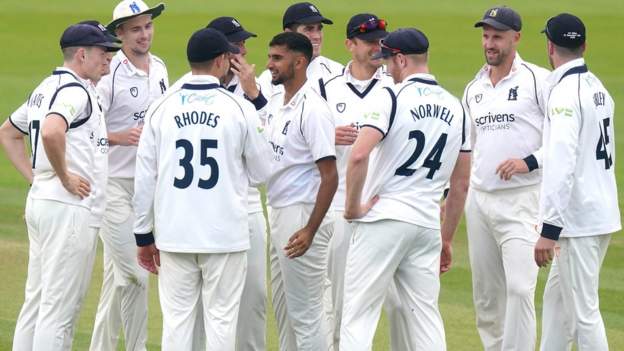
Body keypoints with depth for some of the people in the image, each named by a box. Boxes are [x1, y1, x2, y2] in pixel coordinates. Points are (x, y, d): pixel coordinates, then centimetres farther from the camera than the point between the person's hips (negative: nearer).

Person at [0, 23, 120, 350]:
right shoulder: (75, 90, -14)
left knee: (37, 300, 14)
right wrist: (65, 178, -20)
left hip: (40, 200, 10)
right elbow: (51, 132, -33)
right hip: (70, 205, -10)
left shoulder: (46, 88, 16)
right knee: (60, 306, -7)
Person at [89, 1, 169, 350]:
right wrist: (118, 137, -30)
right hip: (116, 185, -7)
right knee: (134, 273, -9)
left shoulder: (160, 69, 9)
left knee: (118, 273, 13)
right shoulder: (109, 75, -14)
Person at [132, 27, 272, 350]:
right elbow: (260, 173, 5)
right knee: (220, 320, 3)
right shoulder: (240, 109, -4)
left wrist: (143, 236, 11)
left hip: (174, 235, 2)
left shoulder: (161, 109, 1)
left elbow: (144, 179, 3)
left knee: (176, 320, 6)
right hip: (225, 235, -2)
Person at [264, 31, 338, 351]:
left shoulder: (312, 109, -18)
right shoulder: (275, 103, 10)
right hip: (275, 213, 10)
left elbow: (330, 175, -20)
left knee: (305, 311, -6)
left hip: (302, 216, -10)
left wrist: (310, 230, -23)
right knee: (283, 307, 17)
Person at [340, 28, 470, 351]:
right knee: (425, 316, 10)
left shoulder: (392, 97, -9)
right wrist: (447, 240, 22)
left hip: (383, 219, -6)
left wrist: (352, 207, -10)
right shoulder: (455, 107, 12)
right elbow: (461, 184, 15)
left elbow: (359, 155, -23)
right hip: (427, 224, 6)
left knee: (358, 313, -2)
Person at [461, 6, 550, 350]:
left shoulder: (539, 81, -5)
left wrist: (530, 162, -18)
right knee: (485, 294, 9)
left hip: (521, 199, -6)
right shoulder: (473, 89, 15)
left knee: (519, 287, -16)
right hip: (479, 201, 6)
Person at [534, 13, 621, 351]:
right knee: (557, 296, 20)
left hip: (578, 219, -9)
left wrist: (549, 229, -23)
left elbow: (562, 164, -23)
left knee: (583, 311, -7)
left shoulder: (565, 93, -15)